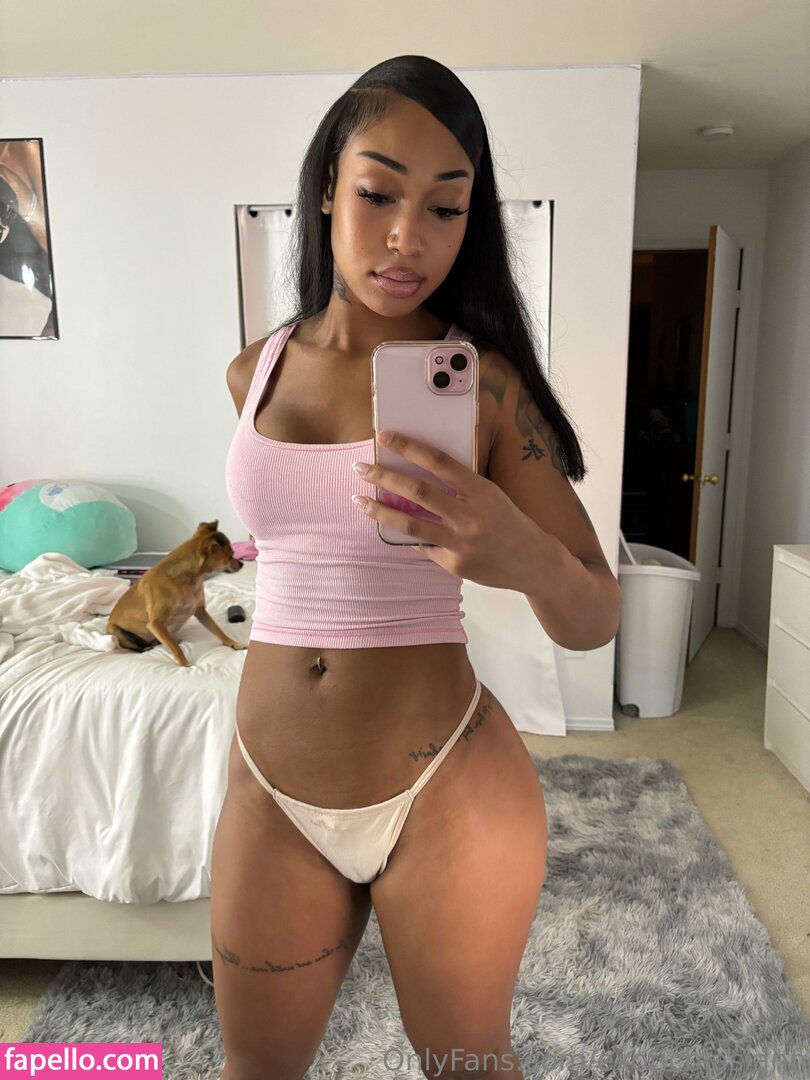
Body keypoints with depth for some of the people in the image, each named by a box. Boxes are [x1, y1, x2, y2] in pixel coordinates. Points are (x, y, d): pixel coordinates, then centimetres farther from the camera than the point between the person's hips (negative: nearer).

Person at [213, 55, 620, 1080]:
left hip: (447, 792, -3)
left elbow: (595, 619, -11)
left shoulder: (482, 381, -10)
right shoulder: (255, 372, 2)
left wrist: (524, 556, -33)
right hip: (269, 791, 4)